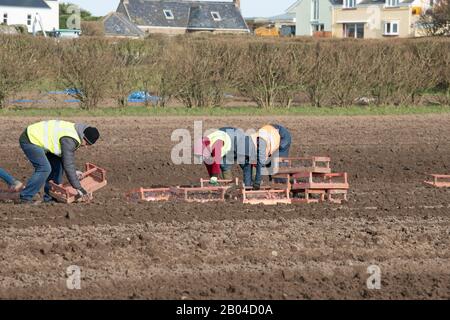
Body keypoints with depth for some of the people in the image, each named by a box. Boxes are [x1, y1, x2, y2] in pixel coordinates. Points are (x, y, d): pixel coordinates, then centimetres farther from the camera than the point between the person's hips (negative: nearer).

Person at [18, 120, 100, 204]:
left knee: (57, 165, 8)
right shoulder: (69, 140, -26)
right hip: (29, 140, -11)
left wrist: (74, 171, 17)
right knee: (44, 168, -20)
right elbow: (68, 165, -24)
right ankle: (25, 198, -14)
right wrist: (78, 188, -20)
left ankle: (50, 197, 12)